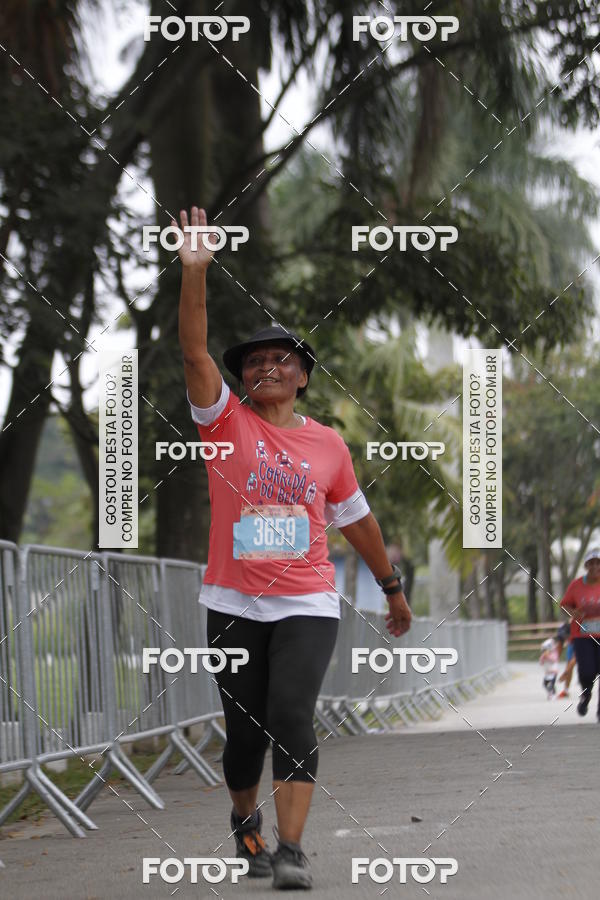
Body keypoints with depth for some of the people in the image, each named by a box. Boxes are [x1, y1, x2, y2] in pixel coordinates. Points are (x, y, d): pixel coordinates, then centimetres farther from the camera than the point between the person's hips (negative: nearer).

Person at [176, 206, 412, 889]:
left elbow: (356, 517, 19)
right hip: (234, 604, 0)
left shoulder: (328, 443, 8)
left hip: (307, 604, 0)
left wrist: (392, 587, 27)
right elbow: (194, 353, -11)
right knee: (245, 730, 5)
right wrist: (194, 274, -21)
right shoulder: (227, 423, 3)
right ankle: (245, 819, 34)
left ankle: (291, 851, -16)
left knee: (291, 716, -16)